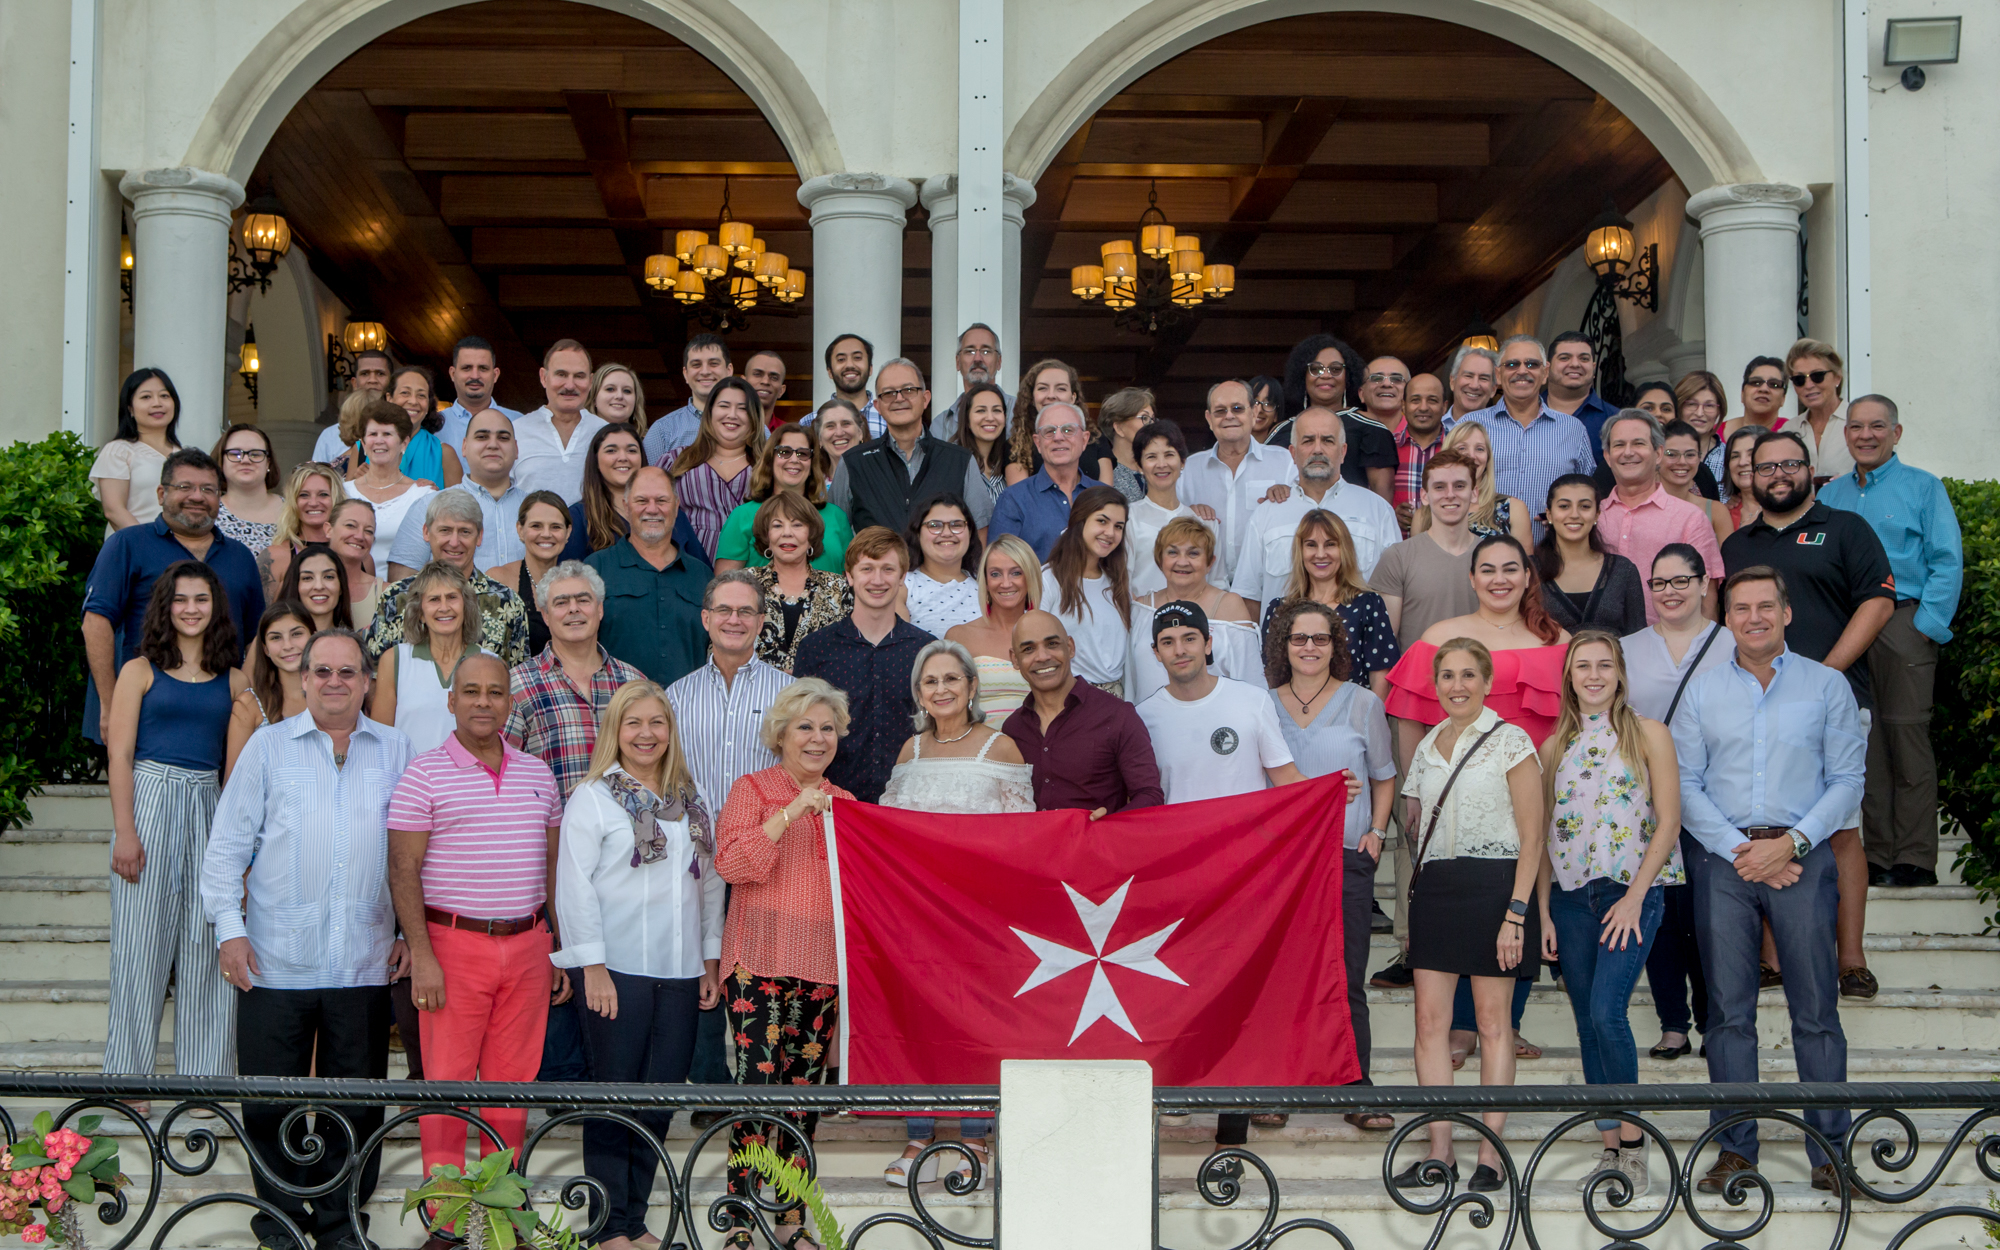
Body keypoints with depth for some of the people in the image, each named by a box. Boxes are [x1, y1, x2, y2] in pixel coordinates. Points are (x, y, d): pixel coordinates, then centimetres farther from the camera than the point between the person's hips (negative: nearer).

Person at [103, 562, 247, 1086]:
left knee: (206, 949, 2)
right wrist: (124, 832, -10)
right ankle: (127, 1078, 6)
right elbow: (120, 754, 0)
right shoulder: (140, 671, 5)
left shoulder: (234, 681, 12)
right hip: (149, 801, -2)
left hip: (209, 808, 2)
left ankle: (203, 1079, 8)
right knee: (141, 948, -2)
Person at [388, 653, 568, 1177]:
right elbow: (403, 869, -7)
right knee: (447, 1080, -2)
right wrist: (421, 957, -14)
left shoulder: (538, 774, 12)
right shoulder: (425, 773, -3)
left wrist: (560, 953, 12)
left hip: (527, 947, 4)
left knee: (513, 1081, 7)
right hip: (453, 946, -4)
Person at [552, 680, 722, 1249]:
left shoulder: (692, 803, 15)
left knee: (661, 1099, 5)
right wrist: (592, 966, -12)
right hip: (617, 971, -5)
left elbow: (710, 883, 18)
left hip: (679, 973, 5)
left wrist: (712, 958, 13)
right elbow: (575, 886, -6)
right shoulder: (593, 797, 0)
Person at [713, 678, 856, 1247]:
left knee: (805, 1088, 6)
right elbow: (732, 863, -14)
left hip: (821, 966, 5)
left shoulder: (843, 802, 17)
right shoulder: (752, 789, 2)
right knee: (756, 1082, -12)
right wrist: (791, 812, -17)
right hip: (761, 962, -5)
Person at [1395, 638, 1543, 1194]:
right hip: (1434, 889, 5)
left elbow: (1531, 837, -6)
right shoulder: (1426, 747, 14)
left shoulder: (1510, 742, -3)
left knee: (1492, 1022, -1)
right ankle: (1439, 1153, 5)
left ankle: (1490, 1155, 3)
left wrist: (1517, 912, -14)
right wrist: (1415, 905, 13)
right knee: (1430, 1019, 0)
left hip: (1493, 886, -5)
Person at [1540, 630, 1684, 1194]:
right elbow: (1544, 833, 13)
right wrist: (1544, 912, 5)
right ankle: (1611, 1149, 12)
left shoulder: (1647, 734, 1)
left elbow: (1668, 821, -4)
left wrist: (1634, 897, -11)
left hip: (1631, 893, -4)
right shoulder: (1556, 746, 13)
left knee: (1607, 1012, -18)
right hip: (1571, 896, 5)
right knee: (1588, 1025, 5)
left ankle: (1633, 1141, -5)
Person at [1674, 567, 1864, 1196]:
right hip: (1723, 860, 1)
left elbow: (1847, 779, 2)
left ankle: (1829, 1149, 5)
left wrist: (1790, 843, -10)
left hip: (1801, 856, -1)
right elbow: (1685, 784, 5)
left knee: (1815, 1008, -1)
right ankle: (1735, 1147, 8)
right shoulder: (1702, 691, 10)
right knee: (1729, 1008, 2)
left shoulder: (1827, 685, 6)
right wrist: (1739, 848, -7)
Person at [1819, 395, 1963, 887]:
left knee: (1906, 734, -8)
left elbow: (1947, 562, -1)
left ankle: (1915, 859, -5)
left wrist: (1927, 626, -10)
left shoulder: (1923, 488, 6)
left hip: (1903, 626, -4)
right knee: (1865, 740, 3)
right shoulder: (1830, 496, 17)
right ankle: (1878, 855, 8)